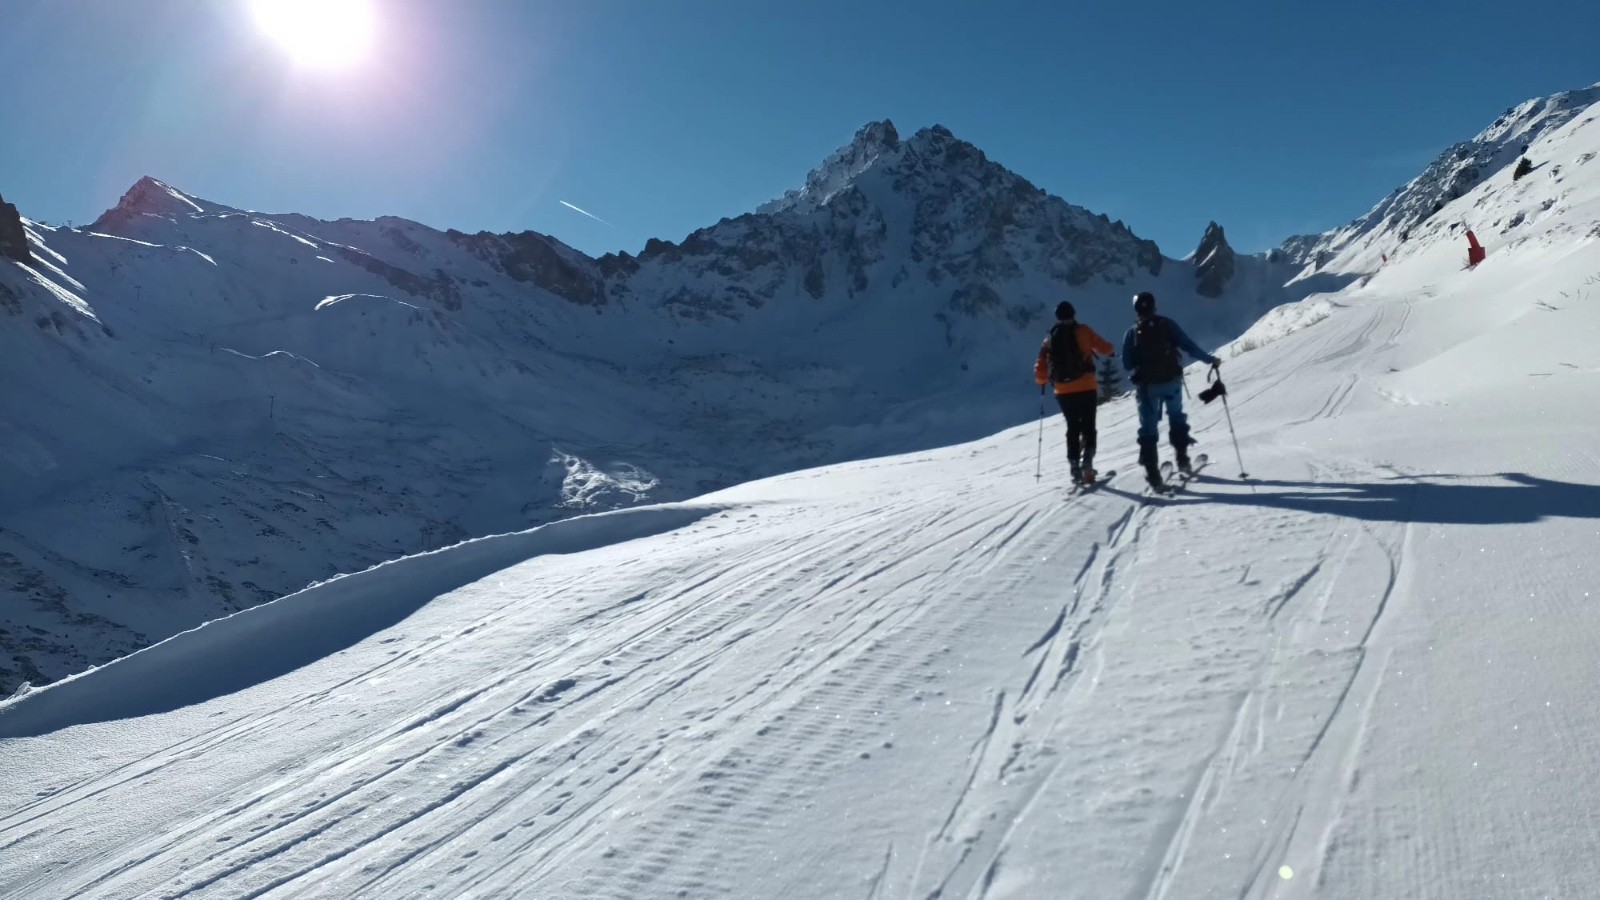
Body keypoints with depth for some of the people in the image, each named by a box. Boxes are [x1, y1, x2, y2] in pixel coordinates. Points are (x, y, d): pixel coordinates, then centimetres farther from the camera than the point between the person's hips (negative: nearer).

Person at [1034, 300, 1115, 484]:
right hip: (1086, 388, -3)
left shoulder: (1050, 340, 8)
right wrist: (1110, 349, 28)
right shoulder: (1082, 331, 0)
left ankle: (1075, 467, 8)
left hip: (1063, 392, 3)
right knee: (1088, 427, 3)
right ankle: (1087, 463, -16)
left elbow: (1040, 372, 7)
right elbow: (1105, 348, 5)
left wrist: (1042, 381, 28)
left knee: (1073, 428, 14)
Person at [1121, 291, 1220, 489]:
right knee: (1176, 418, 24)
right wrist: (1210, 360, 4)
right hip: (1171, 381, 1)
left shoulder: (1132, 333, -4)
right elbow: (1189, 346, -7)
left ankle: (1153, 475, 0)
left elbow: (1127, 364, -3)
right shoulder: (1167, 325, -5)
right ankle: (1182, 460, 26)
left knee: (1148, 427, 5)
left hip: (1147, 385, -1)